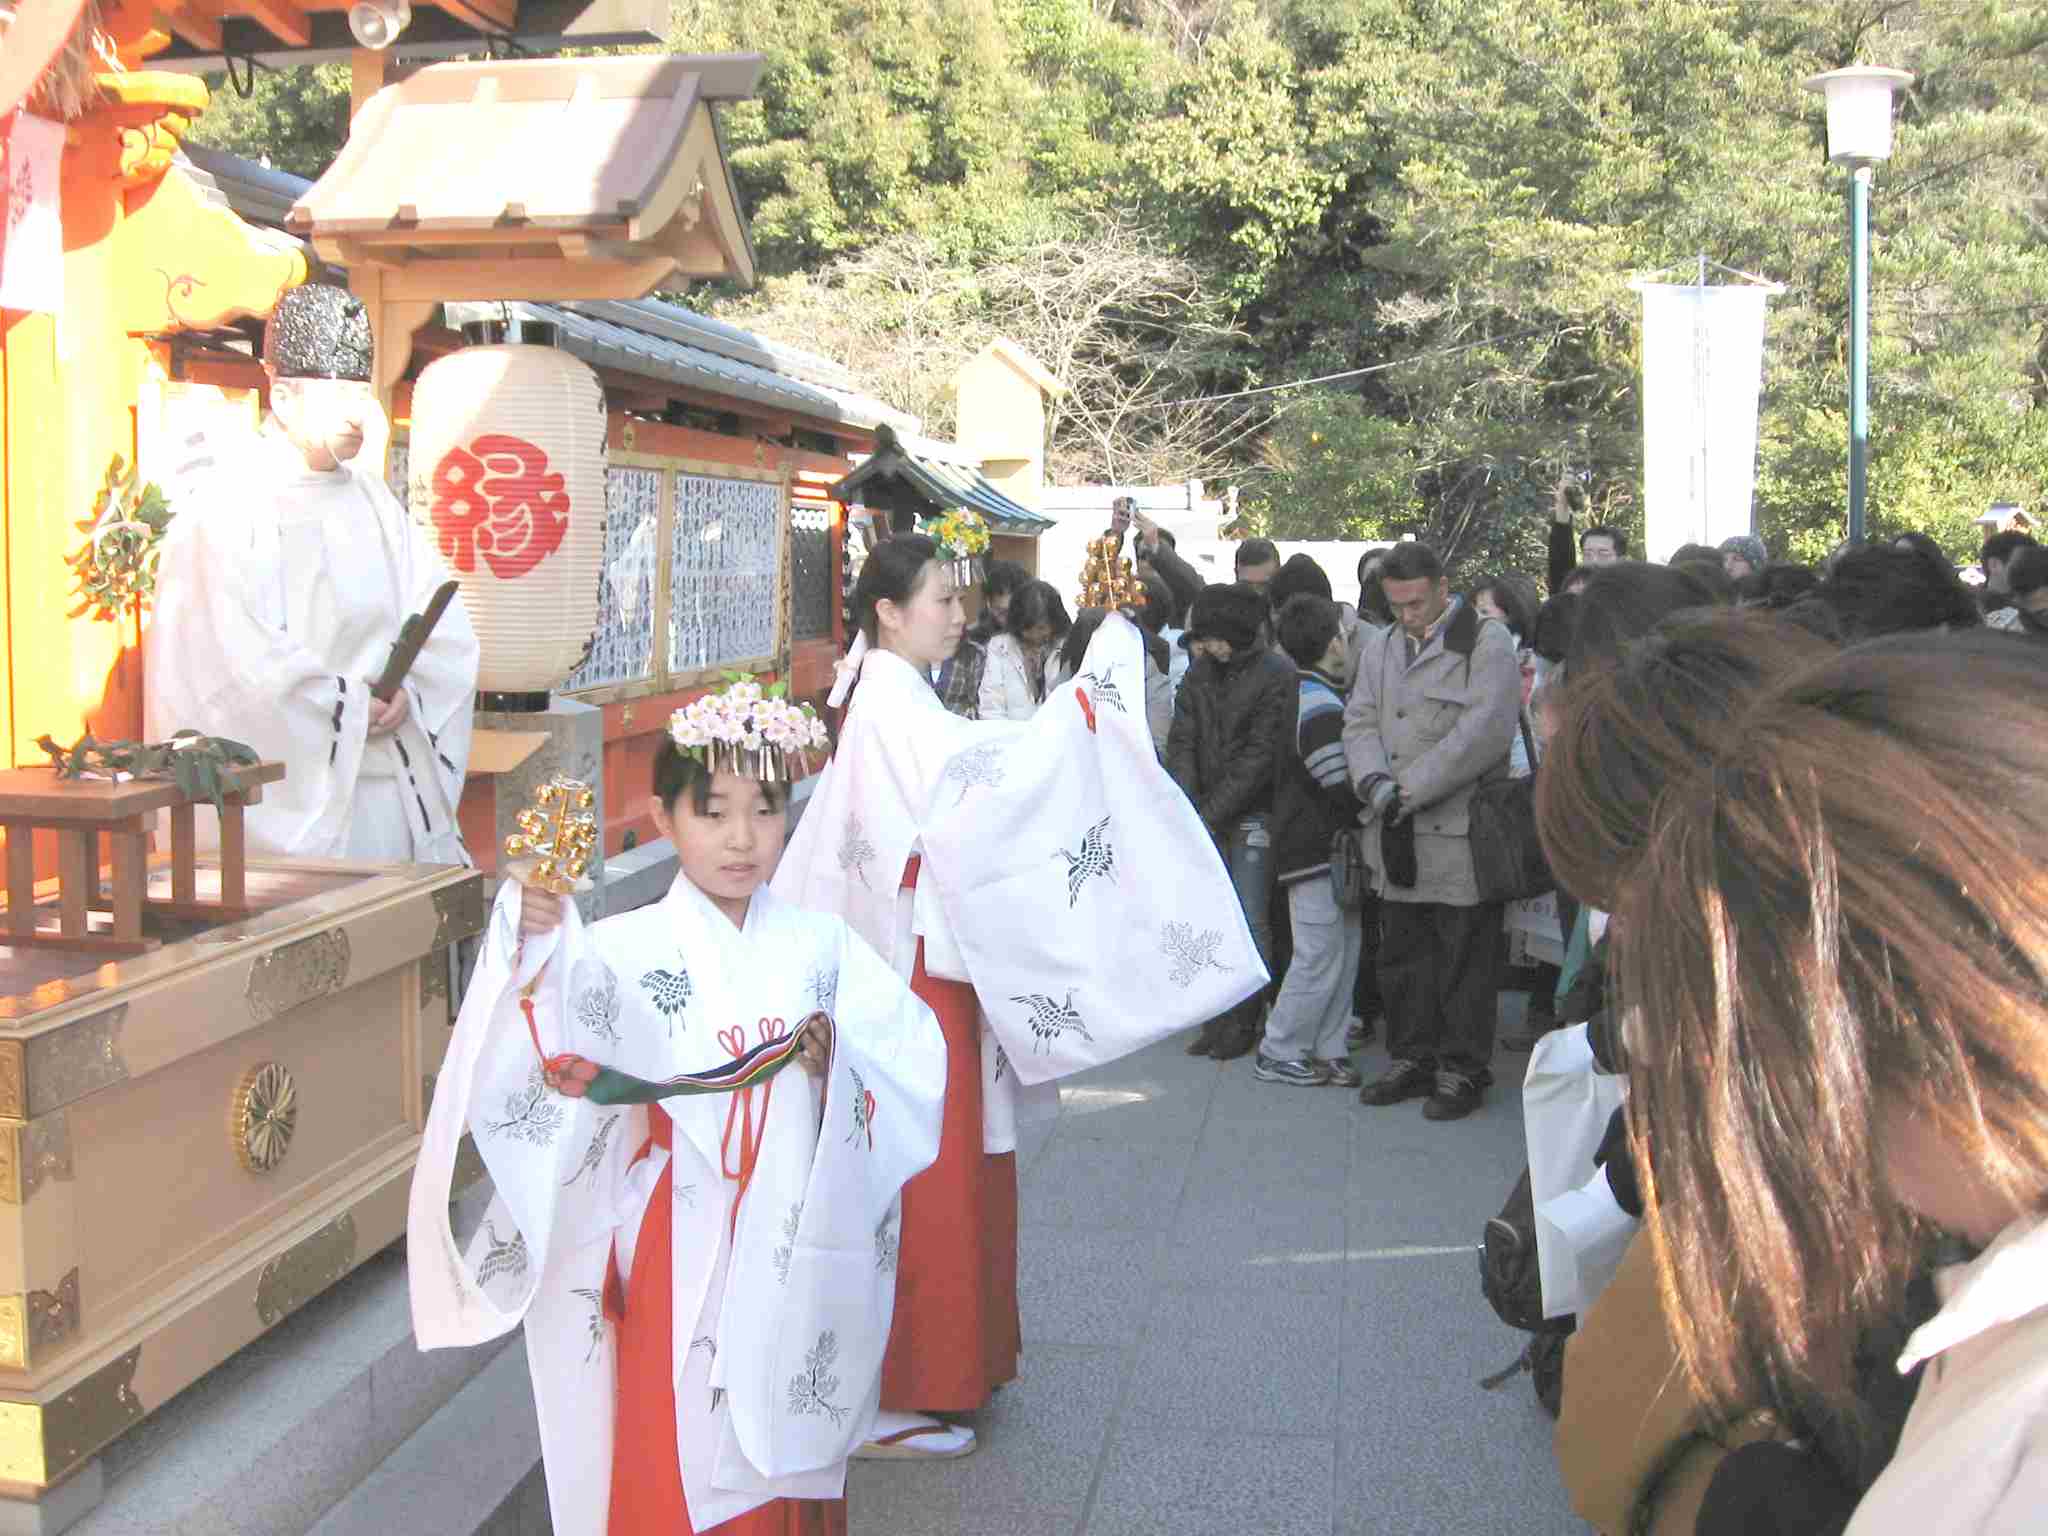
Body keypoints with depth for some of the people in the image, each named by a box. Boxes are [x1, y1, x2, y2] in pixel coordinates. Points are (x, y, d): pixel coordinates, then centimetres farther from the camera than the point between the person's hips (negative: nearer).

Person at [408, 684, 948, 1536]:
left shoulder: (820, 944, 2)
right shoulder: (629, 949, -9)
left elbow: (914, 1051, 0)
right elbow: (553, 1048, -26)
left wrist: (839, 1055, -19)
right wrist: (535, 943, -44)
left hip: (795, 1254, 3)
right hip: (678, 1258, -3)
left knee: (786, 1448, 15)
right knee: (673, 1454, 5)